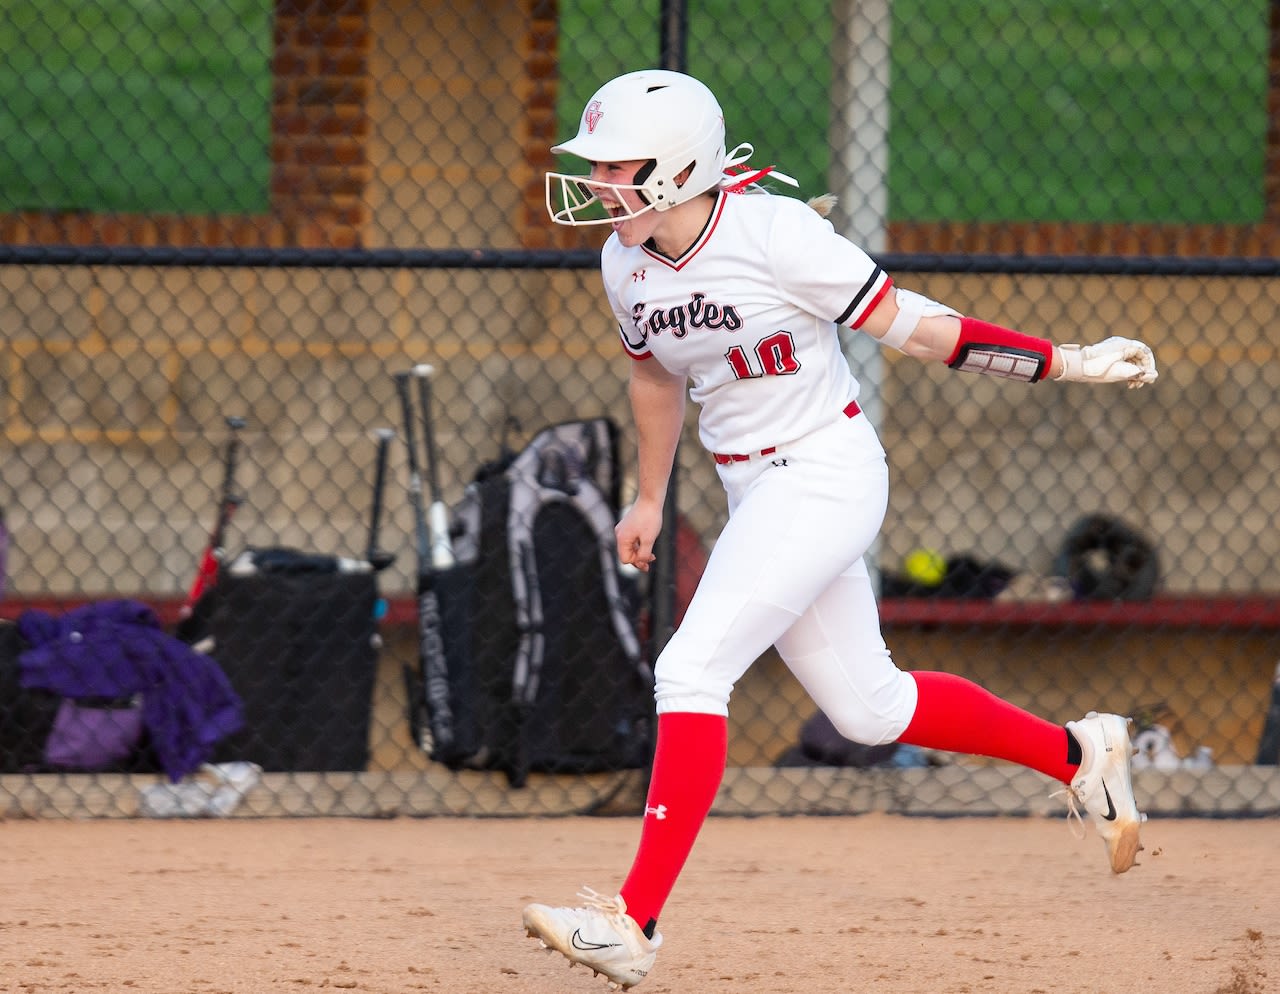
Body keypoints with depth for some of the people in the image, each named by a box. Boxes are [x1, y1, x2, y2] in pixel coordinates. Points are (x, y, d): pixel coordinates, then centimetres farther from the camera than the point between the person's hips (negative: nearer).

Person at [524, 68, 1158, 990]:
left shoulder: (774, 233, -21)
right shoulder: (627, 264, 1)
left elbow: (907, 322, -16)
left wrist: (1069, 362, -18)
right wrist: (649, 499, 28)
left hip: (829, 474, -8)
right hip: (755, 492, 8)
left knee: (691, 669, -19)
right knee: (869, 709, 14)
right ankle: (1079, 752, 34)